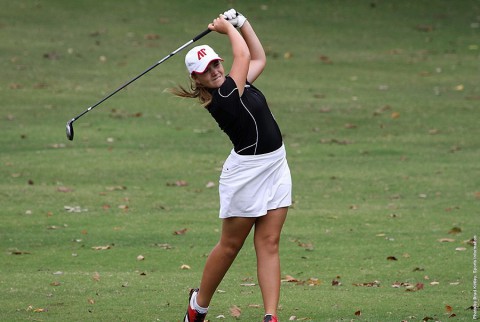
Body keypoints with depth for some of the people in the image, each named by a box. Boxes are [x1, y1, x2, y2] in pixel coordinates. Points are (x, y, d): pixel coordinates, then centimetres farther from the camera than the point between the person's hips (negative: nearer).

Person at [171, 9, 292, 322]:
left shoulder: (236, 83, 7)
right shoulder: (221, 99, -18)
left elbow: (258, 58, 21)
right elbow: (244, 54, -14)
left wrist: (241, 22, 14)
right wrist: (228, 27, 2)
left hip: (275, 167, 8)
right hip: (246, 171, -8)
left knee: (269, 244, 0)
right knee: (230, 246, 5)